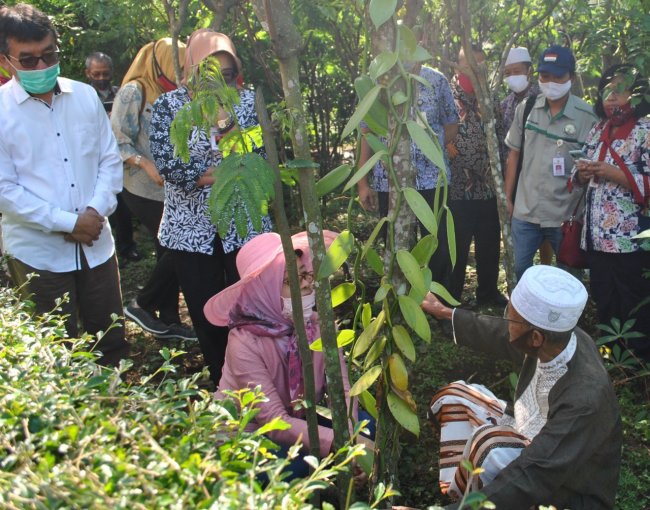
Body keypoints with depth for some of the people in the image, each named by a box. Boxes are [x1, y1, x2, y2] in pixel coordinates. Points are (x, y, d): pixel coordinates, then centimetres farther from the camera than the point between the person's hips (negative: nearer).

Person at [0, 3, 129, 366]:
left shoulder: (85, 96, 3)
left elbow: (110, 159, 7)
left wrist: (97, 209, -10)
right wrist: (68, 222, -15)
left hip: (96, 244, 4)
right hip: (38, 251, -3)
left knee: (112, 341, 16)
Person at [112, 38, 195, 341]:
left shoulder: (168, 95, 13)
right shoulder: (134, 92, -9)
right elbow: (118, 141, -14)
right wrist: (146, 164, -24)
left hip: (169, 190, 7)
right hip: (145, 191, -7)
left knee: (171, 251, 10)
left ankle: (169, 321, 21)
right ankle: (141, 305, 9)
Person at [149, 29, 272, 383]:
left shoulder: (248, 101, 2)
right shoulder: (167, 105, -2)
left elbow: (262, 156, -5)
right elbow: (167, 164, -14)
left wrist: (232, 133, -24)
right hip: (192, 228, 0)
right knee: (205, 313, 9)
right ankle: (221, 384, 28)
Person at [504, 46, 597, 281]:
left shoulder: (587, 116, -9)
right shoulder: (525, 108, 0)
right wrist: (508, 197, 7)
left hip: (567, 215, -2)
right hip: (525, 211, 2)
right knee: (521, 270, 13)